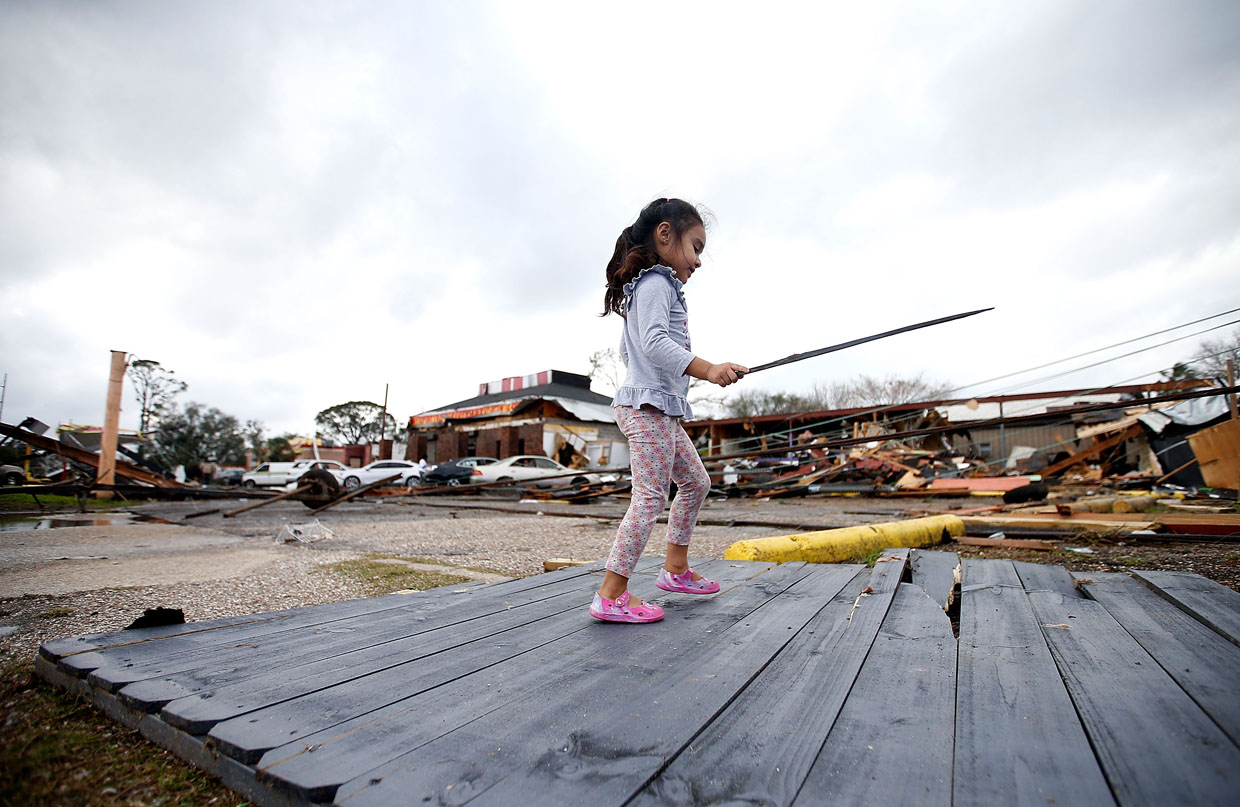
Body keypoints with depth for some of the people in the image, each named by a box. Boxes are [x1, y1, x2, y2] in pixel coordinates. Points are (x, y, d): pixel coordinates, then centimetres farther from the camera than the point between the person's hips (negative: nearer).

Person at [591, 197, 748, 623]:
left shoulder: (650, 288, 24)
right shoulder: (656, 284, -8)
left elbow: (627, 349, 28)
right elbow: (653, 341, -24)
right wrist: (707, 369, -30)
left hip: (662, 410, 11)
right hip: (647, 405, -11)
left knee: (696, 482, 17)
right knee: (650, 496, -11)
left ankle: (676, 569, 27)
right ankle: (611, 595, -5)